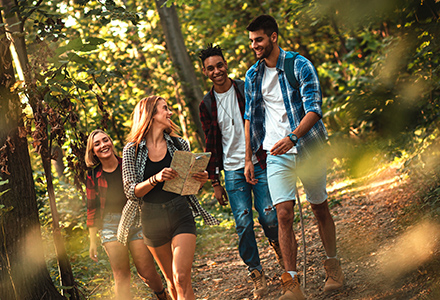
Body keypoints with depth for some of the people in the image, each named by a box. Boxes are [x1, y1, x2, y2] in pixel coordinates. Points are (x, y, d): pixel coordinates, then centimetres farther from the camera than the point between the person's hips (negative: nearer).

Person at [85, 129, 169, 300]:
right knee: (121, 275, -4)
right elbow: (92, 209, 9)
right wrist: (93, 241, 6)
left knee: (147, 273, -3)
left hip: (136, 220, -1)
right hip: (110, 225, 1)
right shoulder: (93, 176, 6)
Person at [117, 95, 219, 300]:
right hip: (152, 220, 0)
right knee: (171, 282, 12)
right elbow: (131, 191, -8)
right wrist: (155, 179, -25)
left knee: (181, 278, -15)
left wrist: (201, 180, -10)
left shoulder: (179, 145, 4)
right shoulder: (132, 150, -2)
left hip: (180, 216, 0)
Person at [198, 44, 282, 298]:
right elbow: (211, 145, 11)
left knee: (269, 218, -9)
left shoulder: (248, 90, 1)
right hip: (233, 170, 2)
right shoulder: (207, 105, 7)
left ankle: (283, 253, 19)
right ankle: (257, 275, 5)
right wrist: (215, 182, 9)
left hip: (259, 164, -2)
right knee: (243, 224, -6)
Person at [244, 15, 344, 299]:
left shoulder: (300, 66, -8)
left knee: (320, 209, 10)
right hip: (277, 155, 2)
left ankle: (333, 265, 31)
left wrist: (292, 137, -31)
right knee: (284, 215, -10)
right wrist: (248, 158, 12)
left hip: (309, 148, -2)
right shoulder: (253, 76, 7)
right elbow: (250, 118, 15)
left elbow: (314, 109, -16)